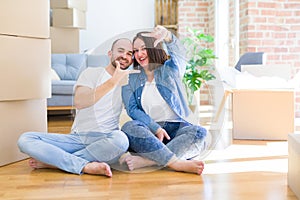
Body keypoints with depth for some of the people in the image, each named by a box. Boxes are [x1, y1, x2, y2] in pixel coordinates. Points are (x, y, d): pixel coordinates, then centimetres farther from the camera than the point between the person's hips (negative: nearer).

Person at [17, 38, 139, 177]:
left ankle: (51, 161, -23)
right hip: (77, 138, 0)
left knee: (120, 139, -37)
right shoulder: (92, 73, 6)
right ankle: (86, 166, -31)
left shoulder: (130, 80, 13)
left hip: (106, 140, 0)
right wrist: (113, 81, -21)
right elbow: (79, 102, -15)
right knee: (25, 139, -16)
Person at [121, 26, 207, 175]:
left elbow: (179, 53, -11)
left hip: (175, 128, 0)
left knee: (199, 133, -31)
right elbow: (132, 109, 1)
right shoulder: (131, 80, 14)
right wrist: (156, 128, -17)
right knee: (129, 128, -32)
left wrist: (167, 37, -36)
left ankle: (145, 160, -41)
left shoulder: (170, 70, 12)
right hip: (148, 131, 0)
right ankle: (178, 163, -39)